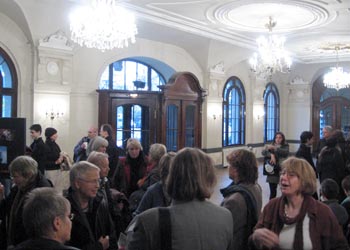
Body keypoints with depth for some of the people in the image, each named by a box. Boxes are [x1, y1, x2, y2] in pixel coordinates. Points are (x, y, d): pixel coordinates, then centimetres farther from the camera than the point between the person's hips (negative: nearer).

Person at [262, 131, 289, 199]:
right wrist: (271, 155, -27)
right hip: (272, 172, 1)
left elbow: (286, 153, -18)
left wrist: (274, 148, -28)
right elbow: (263, 152, -9)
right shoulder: (270, 146, 8)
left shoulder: (285, 146, 4)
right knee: (273, 192, 0)